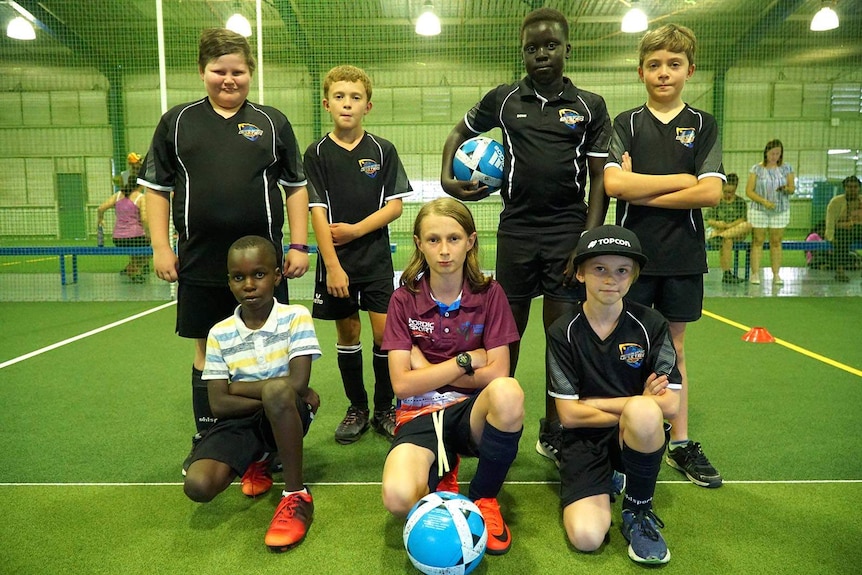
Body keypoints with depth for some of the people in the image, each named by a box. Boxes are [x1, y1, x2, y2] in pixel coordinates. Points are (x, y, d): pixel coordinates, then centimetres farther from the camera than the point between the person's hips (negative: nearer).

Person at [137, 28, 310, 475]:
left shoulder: (273, 122, 7)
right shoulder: (177, 122, 8)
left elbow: (296, 187, 8)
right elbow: (157, 188, 9)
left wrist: (299, 246, 1)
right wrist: (161, 247, 1)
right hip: (199, 263, 1)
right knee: (207, 349, 10)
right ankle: (206, 439, 25)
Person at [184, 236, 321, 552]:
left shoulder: (295, 317, -9)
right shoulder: (219, 334, -1)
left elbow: (298, 384, -19)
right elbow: (219, 404, -5)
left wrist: (239, 386, -10)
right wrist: (265, 397, -16)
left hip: (288, 415, -3)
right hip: (241, 420, 3)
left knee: (277, 390, -39)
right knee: (197, 485, -22)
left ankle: (297, 496, -20)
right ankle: (257, 460, 14)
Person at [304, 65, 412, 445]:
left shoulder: (383, 150, 3)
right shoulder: (317, 154, 1)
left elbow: (395, 206, -1)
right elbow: (318, 213, -6)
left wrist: (356, 229, -13)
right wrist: (332, 266, -13)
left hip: (376, 258, 0)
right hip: (335, 260, 0)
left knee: (384, 331, -4)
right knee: (347, 332, 8)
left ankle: (384, 410, 15)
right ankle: (357, 409, 24)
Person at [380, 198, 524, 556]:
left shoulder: (489, 294, -2)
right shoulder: (404, 300, -2)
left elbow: (497, 374, -9)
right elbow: (403, 384, -8)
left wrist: (428, 368, -8)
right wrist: (466, 360, -10)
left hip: (474, 410, 0)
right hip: (421, 414, 0)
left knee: (507, 392, -37)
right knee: (399, 498, -30)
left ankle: (483, 499, -8)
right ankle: (442, 473, 10)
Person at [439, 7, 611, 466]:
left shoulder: (589, 106, 5)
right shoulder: (503, 100, 8)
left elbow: (599, 179, 3)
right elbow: (459, 132, 23)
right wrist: (448, 178, 5)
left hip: (569, 230, 0)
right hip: (516, 229, 1)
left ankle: (553, 434, 17)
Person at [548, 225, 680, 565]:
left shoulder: (651, 325, -6)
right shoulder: (563, 332, -7)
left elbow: (670, 404, -9)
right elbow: (569, 415, -9)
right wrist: (636, 408, -11)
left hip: (638, 436, 0)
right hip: (585, 439, 0)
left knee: (643, 412, -36)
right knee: (586, 537, -22)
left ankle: (638, 511, -8)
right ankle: (608, 484, 14)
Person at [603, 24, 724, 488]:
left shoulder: (703, 126, 7)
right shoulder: (626, 124, 4)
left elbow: (711, 193, -8)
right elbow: (613, 184, -13)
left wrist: (642, 191, -10)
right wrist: (682, 179, -9)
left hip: (683, 257, 1)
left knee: (674, 347, 10)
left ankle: (681, 443, 22)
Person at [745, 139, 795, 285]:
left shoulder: (786, 168, 6)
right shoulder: (757, 169, -2)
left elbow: (792, 188, 9)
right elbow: (749, 191, -5)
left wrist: (787, 189, -15)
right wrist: (764, 201, -18)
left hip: (780, 211, 2)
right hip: (758, 211, -2)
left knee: (776, 242, 4)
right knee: (757, 241, -1)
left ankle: (776, 274, 8)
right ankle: (755, 273, 3)